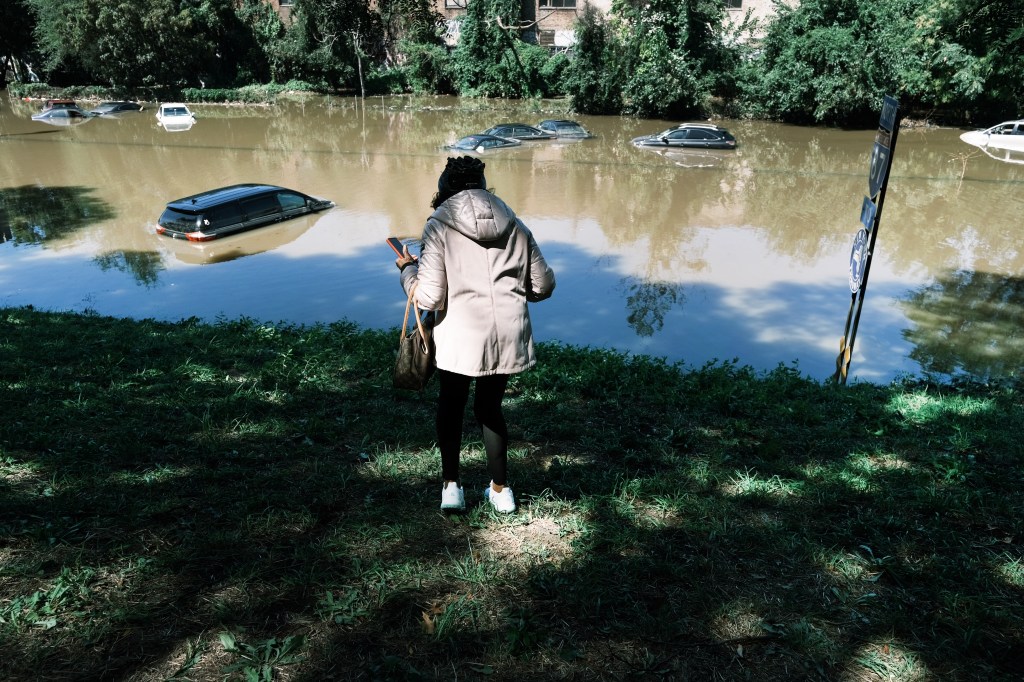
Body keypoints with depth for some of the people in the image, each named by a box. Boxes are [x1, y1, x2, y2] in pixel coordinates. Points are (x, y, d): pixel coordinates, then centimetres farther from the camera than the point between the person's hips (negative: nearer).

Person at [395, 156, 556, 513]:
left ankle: (451, 484, 26)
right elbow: (543, 285, 8)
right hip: (508, 336, 4)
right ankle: (500, 489, 30)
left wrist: (407, 269, 8)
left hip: (460, 336, -3)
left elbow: (428, 297, -12)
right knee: (489, 407, 23)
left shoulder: (439, 226, -5)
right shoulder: (514, 225, 7)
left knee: (451, 405, 23)